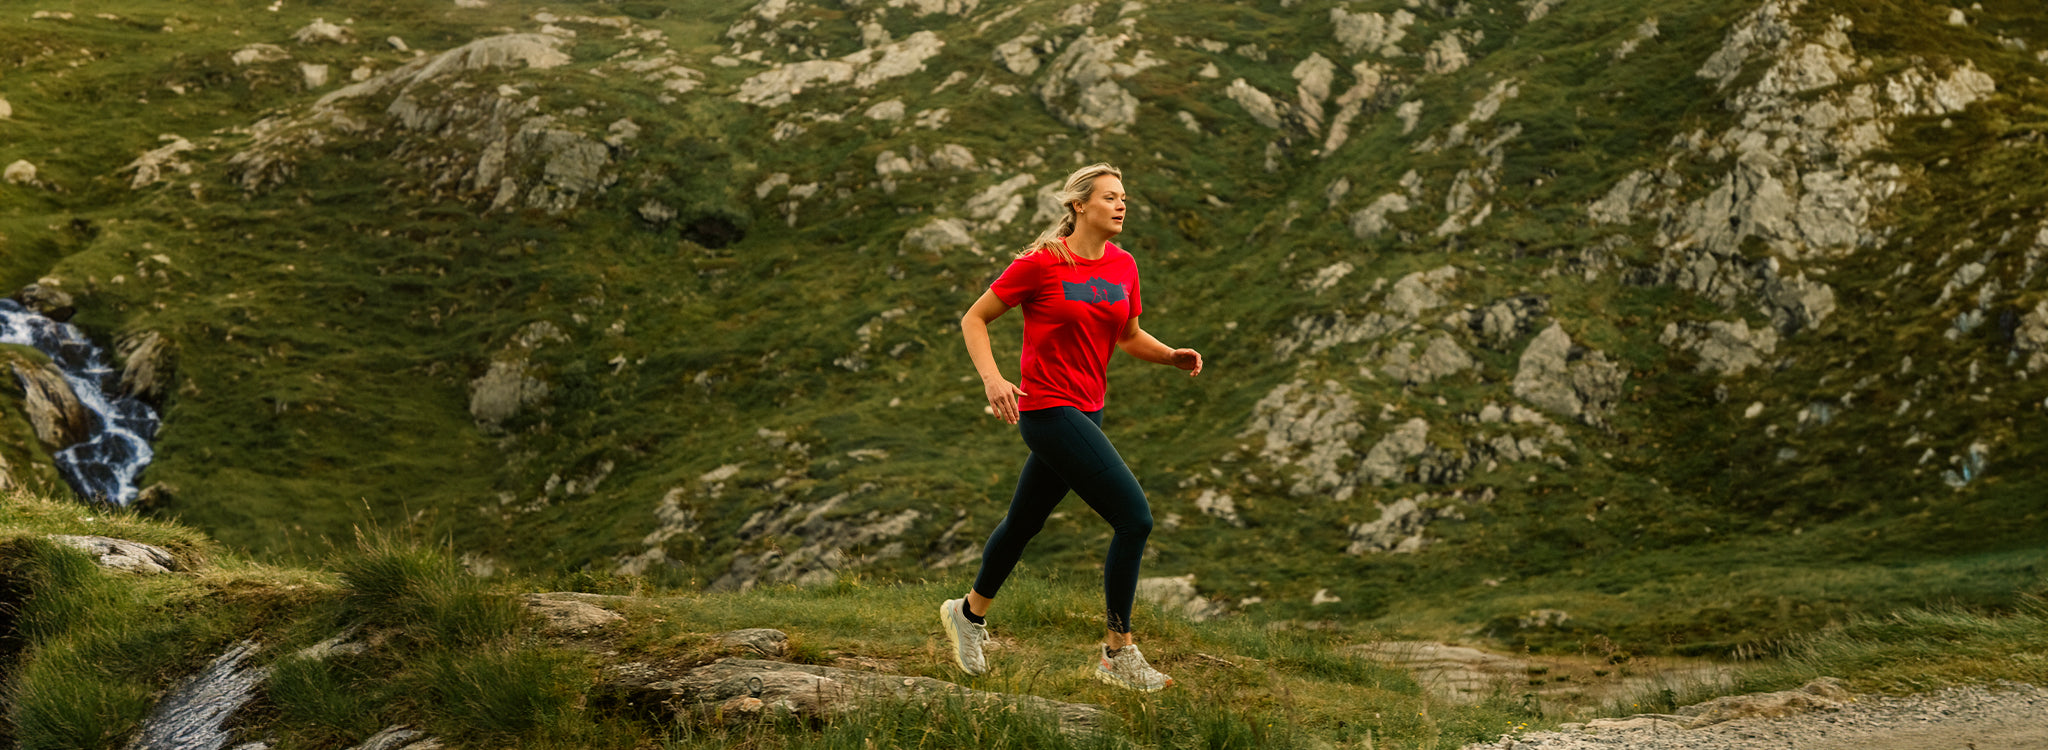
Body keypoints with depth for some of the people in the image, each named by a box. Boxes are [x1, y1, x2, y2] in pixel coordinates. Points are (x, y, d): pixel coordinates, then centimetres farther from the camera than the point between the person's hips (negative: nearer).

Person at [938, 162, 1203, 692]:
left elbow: (1129, 337, 19)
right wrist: (992, 379, -19)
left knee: (1025, 521, 23)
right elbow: (974, 319, -4)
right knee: (1134, 518, -14)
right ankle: (1118, 655, -4)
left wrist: (1172, 356, -1)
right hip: (1048, 410, -8)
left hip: (1086, 412, 8)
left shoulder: (1123, 265, 7)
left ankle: (969, 613, 45)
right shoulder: (1041, 263, -12)